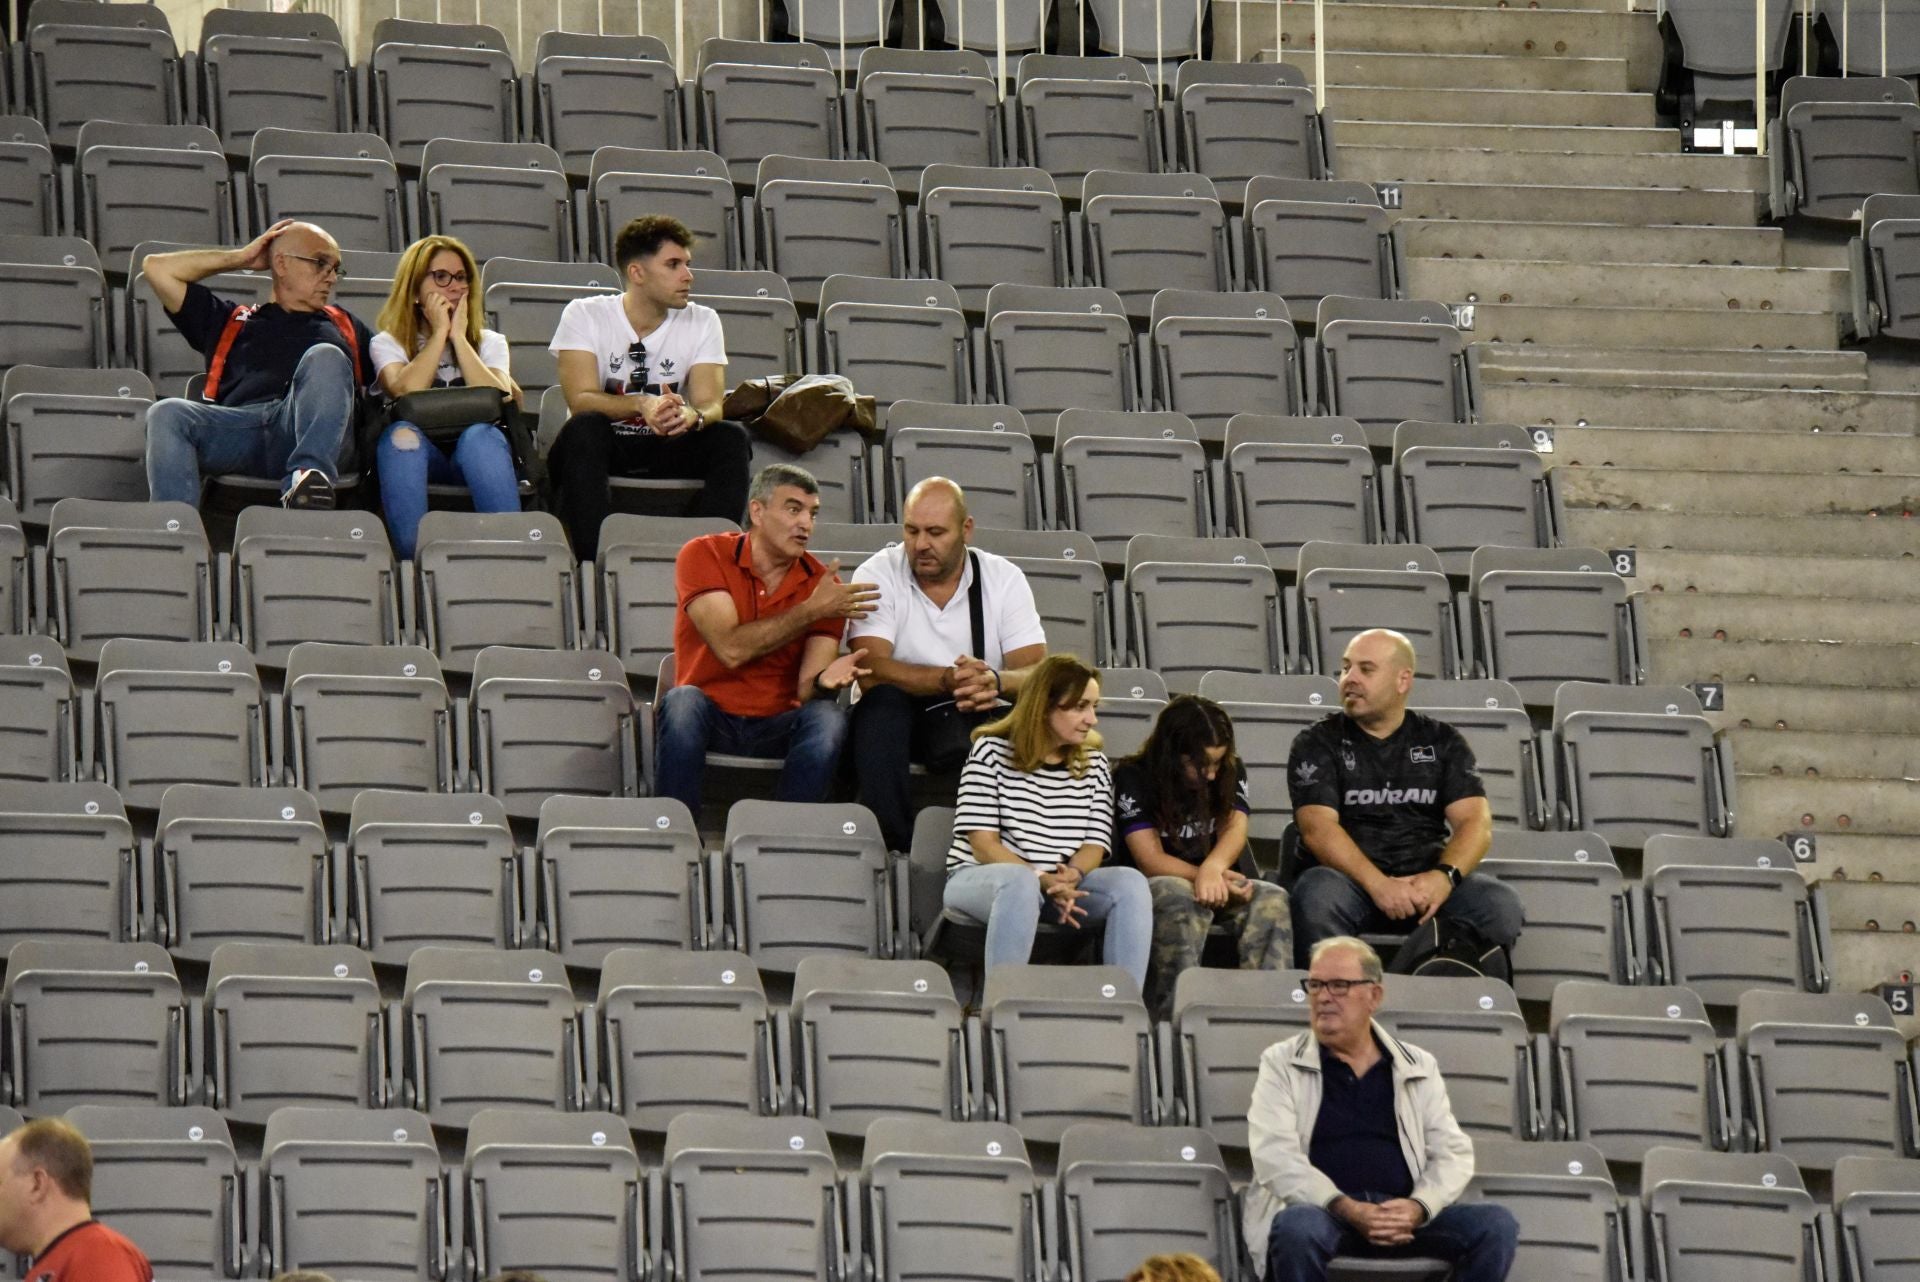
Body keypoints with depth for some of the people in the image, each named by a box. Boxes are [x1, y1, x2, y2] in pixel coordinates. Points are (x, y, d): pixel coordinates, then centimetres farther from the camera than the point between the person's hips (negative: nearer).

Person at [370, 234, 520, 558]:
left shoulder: (489, 342, 21)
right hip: (418, 454, -1)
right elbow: (405, 392, -8)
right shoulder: (388, 343, 17)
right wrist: (440, 333, 1)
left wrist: (459, 337, 1)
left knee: (481, 436, -35)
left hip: (473, 451, 1)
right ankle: (414, 558, -46)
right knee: (401, 435, -36)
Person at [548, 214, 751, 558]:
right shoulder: (584, 316, -5)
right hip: (601, 451, -3)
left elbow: (710, 403, -10)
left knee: (731, 438, -24)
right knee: (584, 429, -35)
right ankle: (595, 563, -41)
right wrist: (642, 405, -37)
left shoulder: (702, 322, 3)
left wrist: (691, 415, -36)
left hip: (668, 452, 3)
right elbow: (580, 400, -18)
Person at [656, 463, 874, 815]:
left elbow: (806, 690, -7)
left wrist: (824, 680, -32)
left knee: (827, 719, -29)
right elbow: (731, 649, -18)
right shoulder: (704, 556, -5)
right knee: (683, 703, -34)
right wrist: (812, 610, -18)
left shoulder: (823, 584, 1)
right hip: (712, 719, -2)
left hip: (779, 726, 2)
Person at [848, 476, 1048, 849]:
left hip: (979, 720, 1)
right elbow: (872, 671, -19)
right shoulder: (877, 576, -5)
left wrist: (995, 681, -33)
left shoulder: (1004, 578, 1)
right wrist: (947, 679, -35)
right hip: (898, 719, -1)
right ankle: (892, 846, -35)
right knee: (883, 701, -34)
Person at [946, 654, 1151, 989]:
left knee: (1131, 883, -23)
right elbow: (984, 844, -9)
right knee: (1020, 882, -40)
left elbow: (1095, 844, 6)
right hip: (980, 879, -5)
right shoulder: (992, 751, -2)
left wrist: (1071, 876, -19)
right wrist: (1044, 880, -22)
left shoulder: (1095, 764, 13)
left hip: (1062, 883, 5)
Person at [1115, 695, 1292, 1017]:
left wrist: (1214, 868, -35)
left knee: (1271, 900, -27)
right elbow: (1150, 860, -13)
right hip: (1149, 890, -4)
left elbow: (1235, 828, -11)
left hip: (1215, 888, 4)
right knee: (1178, 895, -39)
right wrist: (1210, 879, -29)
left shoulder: (1231, 773, 8)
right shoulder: (1133, 779, -5)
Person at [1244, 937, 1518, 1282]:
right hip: (1321, 1210, -3)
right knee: (1297, 1226, -39)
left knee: (1496, 1225, -22)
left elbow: (1453, 1152, 10)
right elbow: (1275, 1156, -3)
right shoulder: (1282, 1064, 11)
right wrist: (1347, 1210, -18)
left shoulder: (1418, 1068, 18)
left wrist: (1417, 1208, -12)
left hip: (1403, 1215, 3)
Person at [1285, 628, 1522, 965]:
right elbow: (1317, 827, -6)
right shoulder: (1318, 743, 9)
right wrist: (1378, 885, -22)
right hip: (1354, 879, -2)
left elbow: (1476, 822, 4)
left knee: (1501, 906, -28)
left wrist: (1444, 876, -19)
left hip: (1428, 880, 2)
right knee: (1318, 896, -37)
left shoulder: (1442, 741, 16)